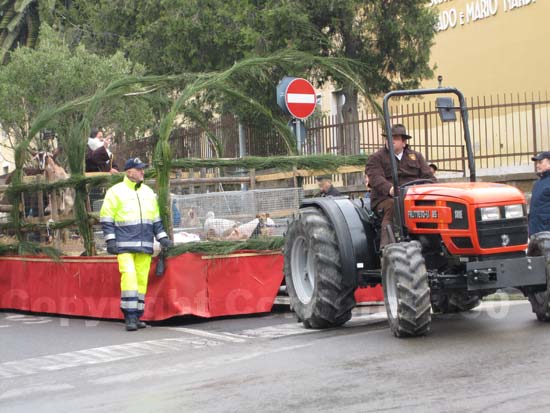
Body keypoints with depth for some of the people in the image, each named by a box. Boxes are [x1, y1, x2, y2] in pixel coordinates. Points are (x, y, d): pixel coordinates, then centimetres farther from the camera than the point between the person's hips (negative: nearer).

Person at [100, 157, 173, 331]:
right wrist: (110, 240, -11)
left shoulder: (148, 192, 15)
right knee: (128, 275, -16)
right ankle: (130, 316, -15)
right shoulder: (116, 192, -1)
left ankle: (136, 317, 10)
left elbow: (155, 219, 21)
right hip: (125, 244, -5)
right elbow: (106, 218, -3)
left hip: (145, 245, 5)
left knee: (142, 279, 3)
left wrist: (162, 237, 11)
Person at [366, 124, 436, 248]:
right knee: (392, 207, -37)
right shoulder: (376, 158, 10)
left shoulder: (416, 156, 23)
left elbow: (429, 177, 14)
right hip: (386, 198, -3)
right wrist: (390, 189, -31)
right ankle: (385, 247, -46)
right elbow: (376, 178, -9)